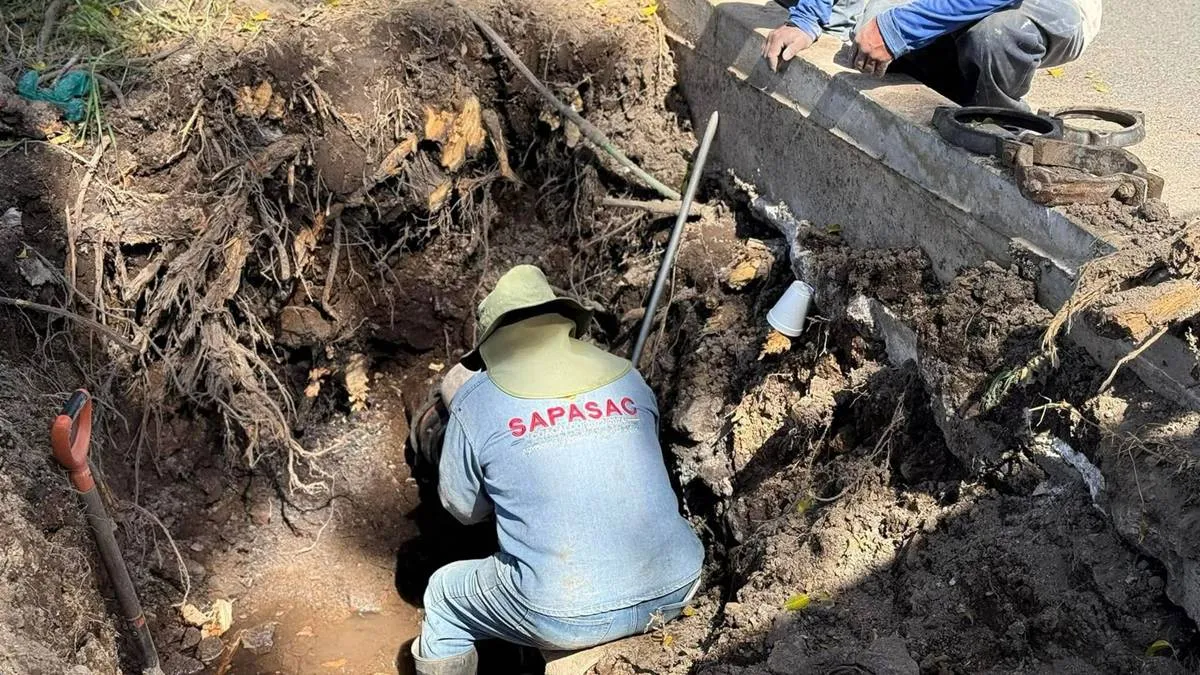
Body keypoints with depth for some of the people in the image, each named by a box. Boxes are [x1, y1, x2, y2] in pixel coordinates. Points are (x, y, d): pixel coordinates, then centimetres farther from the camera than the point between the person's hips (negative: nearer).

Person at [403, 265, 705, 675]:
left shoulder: (477, 400, -3)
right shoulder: (628, 379, 6)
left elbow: (463, 508, 11)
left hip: (569, 617, -3)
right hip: (675, 590, 4)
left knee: (444, 597, 24)